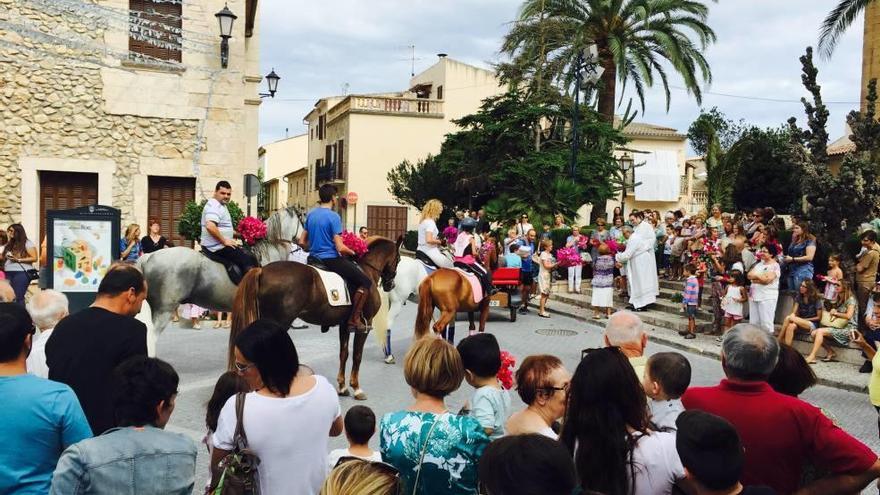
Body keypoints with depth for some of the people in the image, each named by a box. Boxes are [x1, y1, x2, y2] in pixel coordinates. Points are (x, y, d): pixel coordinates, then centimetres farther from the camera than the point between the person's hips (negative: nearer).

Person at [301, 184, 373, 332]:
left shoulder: (310, 214, 8)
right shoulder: (333, 216, -14)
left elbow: (302, 242, 14)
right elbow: (340, 247, -18)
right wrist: (351, 252, 0)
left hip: (314, 258, 9)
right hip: (331, 259, -9)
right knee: (366, 282, -1)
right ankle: (354, 319, -5)